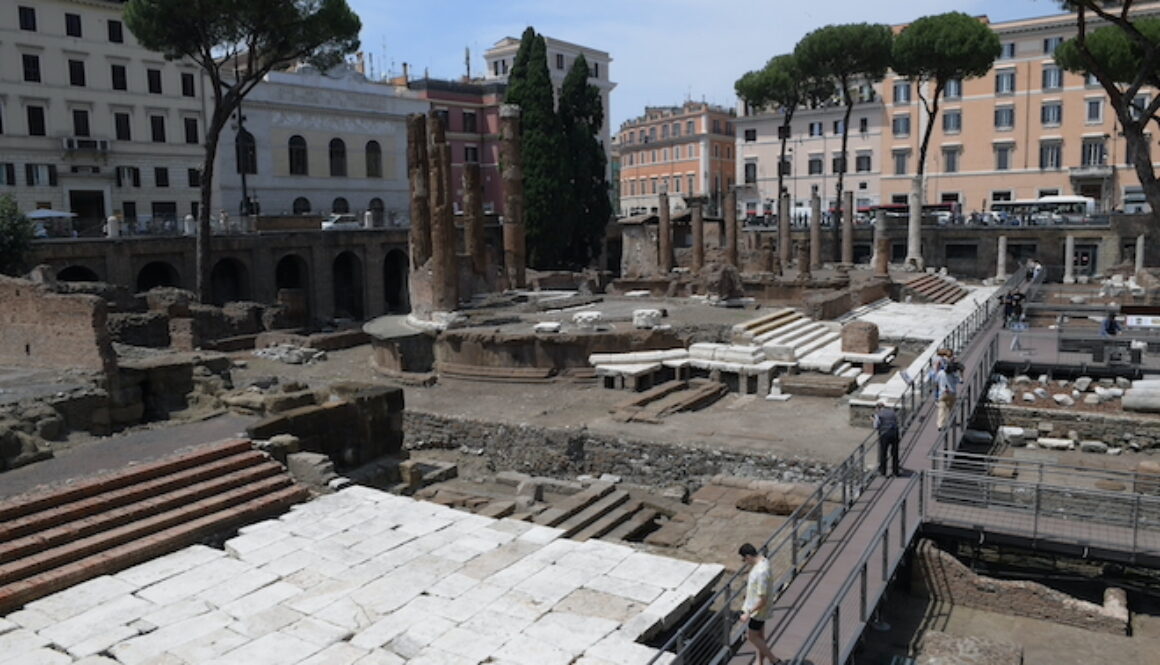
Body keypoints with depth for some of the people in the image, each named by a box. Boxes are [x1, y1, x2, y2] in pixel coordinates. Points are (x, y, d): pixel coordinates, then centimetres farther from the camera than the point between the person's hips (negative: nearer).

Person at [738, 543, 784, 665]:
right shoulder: (761, 560, -6)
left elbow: (762, 600, -30)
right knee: (759, 636, 21)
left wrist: (748, 613, -24)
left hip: (759, 609, -9)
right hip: (755, 606, 9)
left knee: (752, 636, 9)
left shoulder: (761, 572, -35)